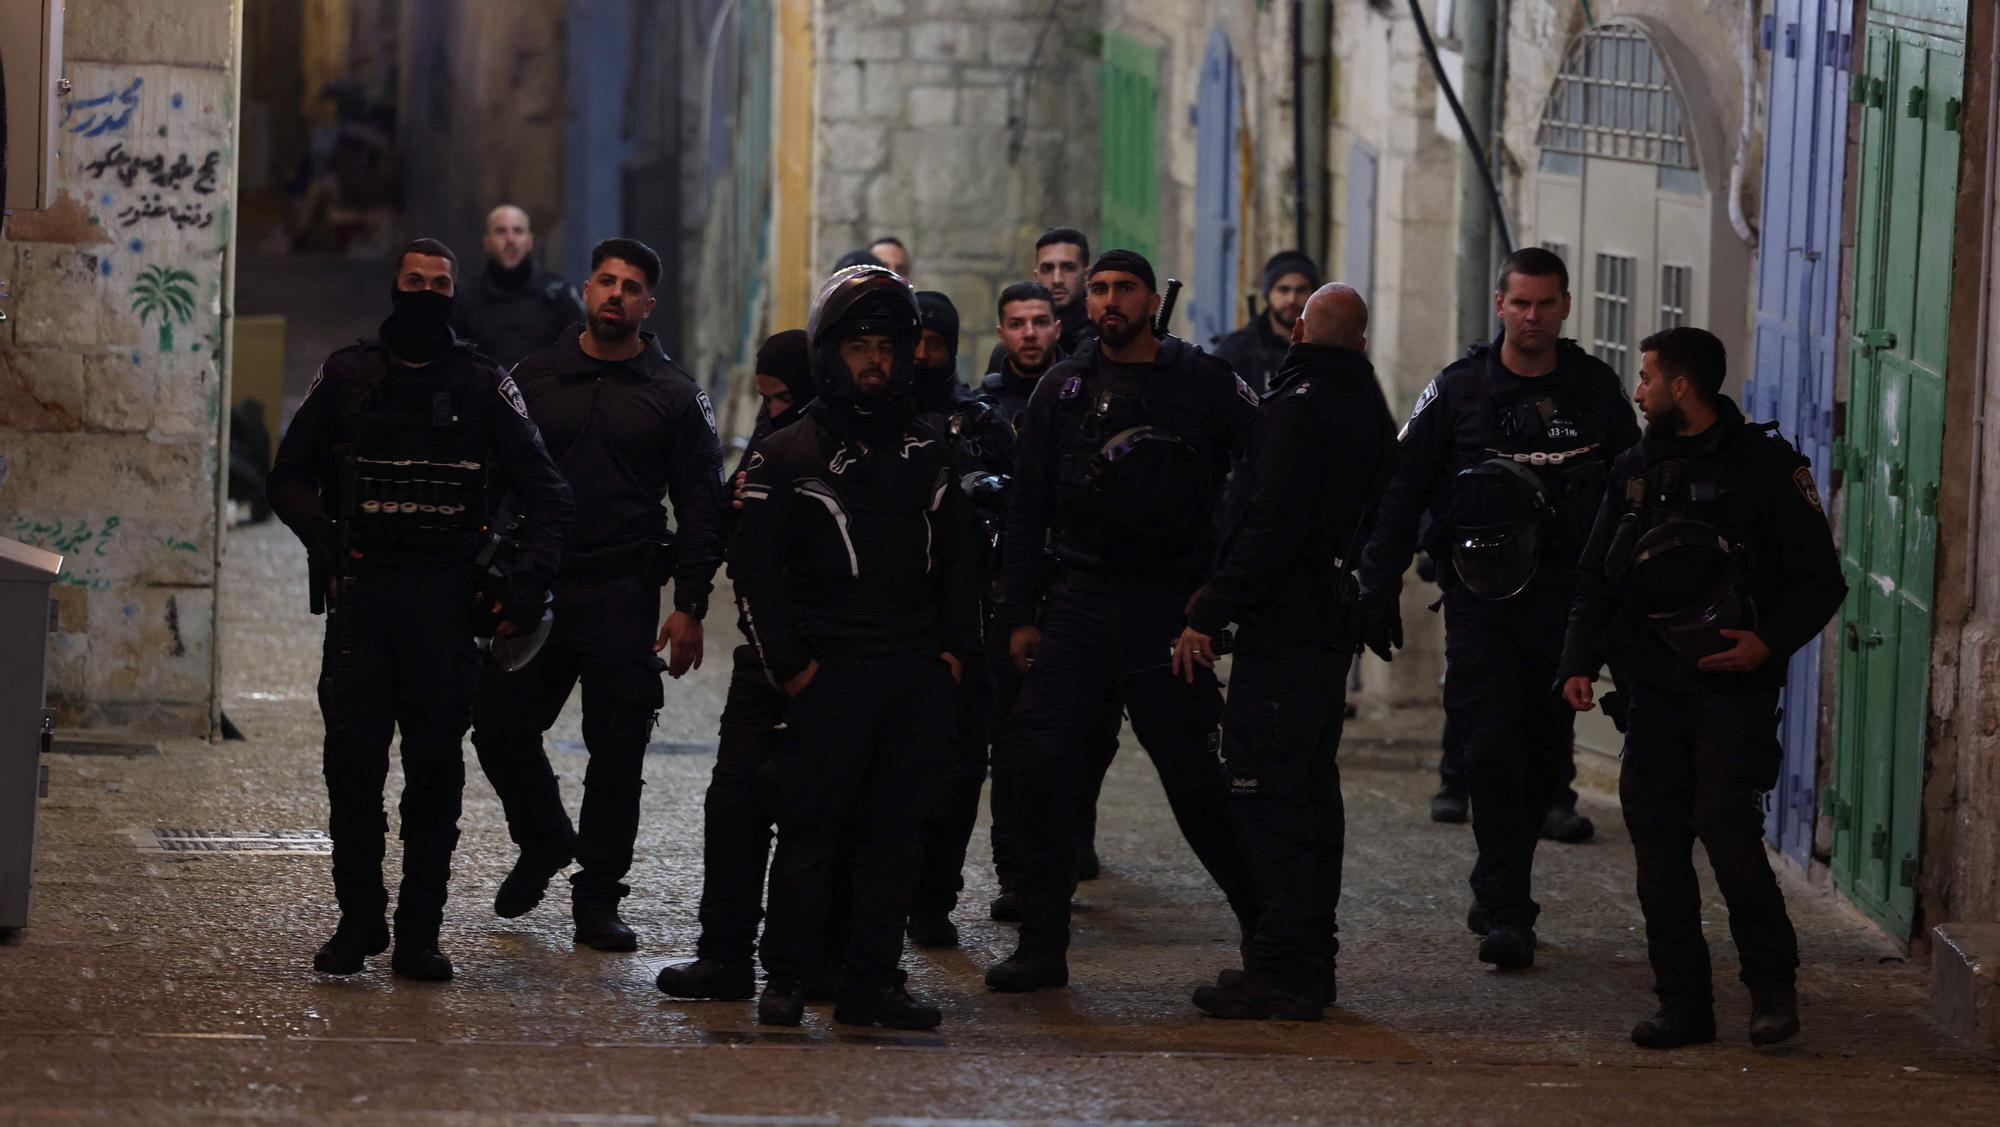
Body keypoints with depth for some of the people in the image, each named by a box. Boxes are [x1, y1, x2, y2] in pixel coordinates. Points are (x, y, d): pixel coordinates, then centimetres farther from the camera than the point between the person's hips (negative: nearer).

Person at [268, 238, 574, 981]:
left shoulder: (483, 385, 6)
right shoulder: (346, 377, 9)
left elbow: (546, 493, 7)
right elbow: (291, 477, 12)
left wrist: (528, 581, -7)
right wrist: (326, 543, -7)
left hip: (446, 598, 0)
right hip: (361, 590, 0)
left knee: (437, 766, 0)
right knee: (353, 759, -4)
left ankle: (419, 933, 5)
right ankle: (358, 920, 7)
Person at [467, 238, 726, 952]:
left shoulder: (673, 396, 4)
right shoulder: (534, 378, 8)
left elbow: (700, 508, 4)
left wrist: (690, 606, -4)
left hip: (622, 598, -2)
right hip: (534, 590, 2)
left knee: (617, 752, 0)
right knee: (500, 730, -1)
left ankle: (597, 900, 9)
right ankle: (544, 840, 26)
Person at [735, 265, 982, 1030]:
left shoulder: (930, 451, 14)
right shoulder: (788, 457, 0)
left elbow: (958, 557, 21)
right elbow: (755, 570, -2)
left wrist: (957, 647, 10)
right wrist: (790, 667, -8)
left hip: (918, 677, 4)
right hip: (831, 675, -4)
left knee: (897, 831, 4)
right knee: (812, 830, -5)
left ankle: (869, 981, 8)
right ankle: (786, 979, 3)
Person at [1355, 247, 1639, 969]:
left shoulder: (1595, 390, 6)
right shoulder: (1458, 393, 1)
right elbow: (1401, 495, 3)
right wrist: (1378, 591, -2)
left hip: (1565, 599, 2)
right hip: (1481, 598, -2)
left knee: (1542, 757, 5)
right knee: (1494, 752, -10)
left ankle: (1497, 896, 21)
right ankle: (1507, 914, -10)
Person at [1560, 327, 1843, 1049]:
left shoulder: (1766, 466, -2)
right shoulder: (1634, 471, 14)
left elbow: (1820, 582, -2)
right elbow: (1596, 578, 17)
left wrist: (1770, 643, -17)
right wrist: (1579, 663, 4)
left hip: (1733, 691, -5)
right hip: (1653, 691, 5)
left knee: (1727, 829, -15)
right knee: (1657, 845, 1)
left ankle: (1773, 987, 1)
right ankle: (1684, 1006, 8)